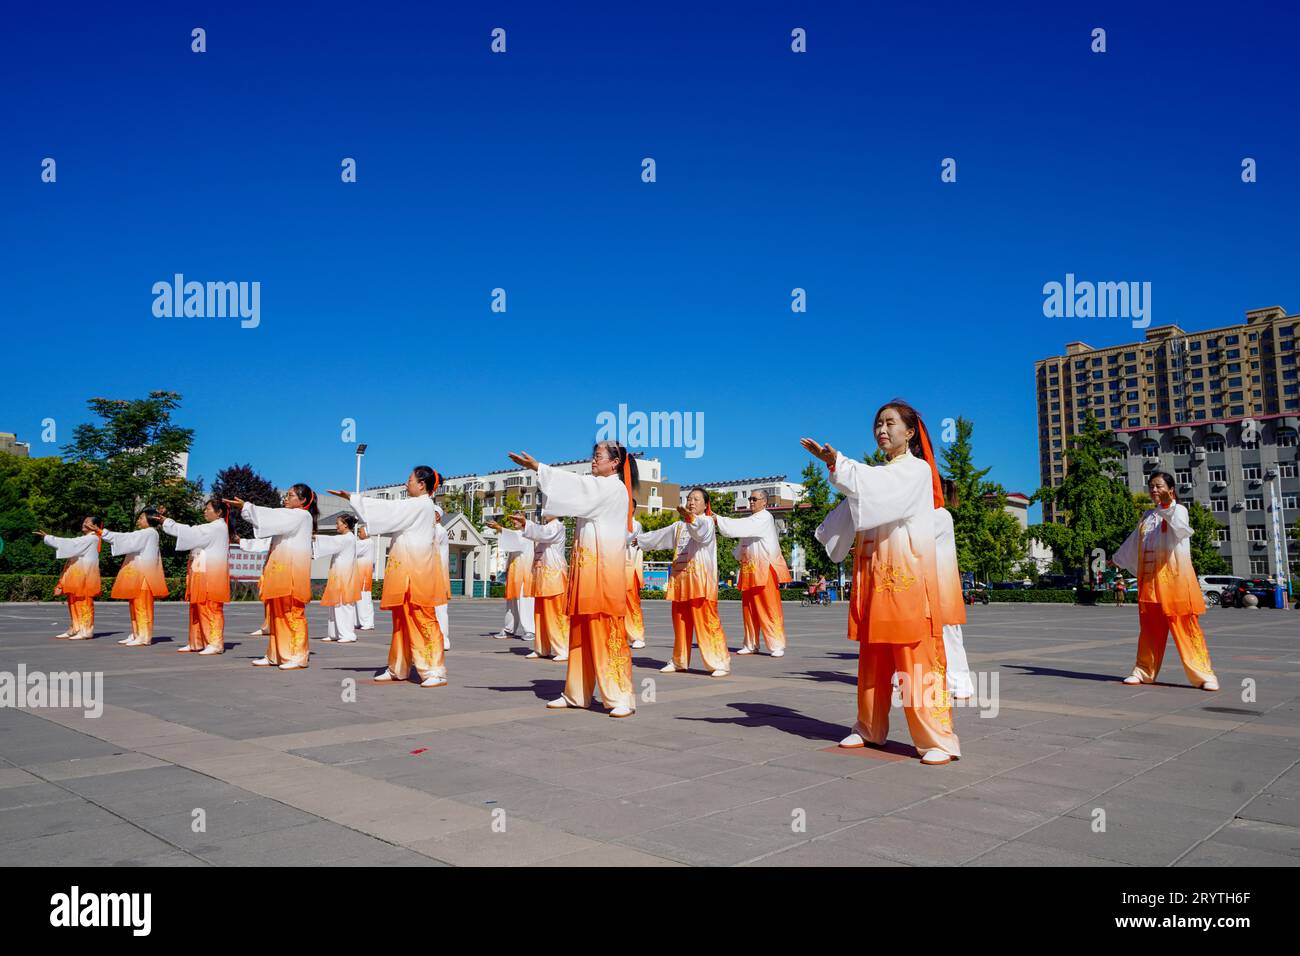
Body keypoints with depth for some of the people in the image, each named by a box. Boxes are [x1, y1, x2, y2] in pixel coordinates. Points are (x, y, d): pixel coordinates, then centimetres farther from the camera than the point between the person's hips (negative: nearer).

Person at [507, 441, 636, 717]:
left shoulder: (615, 488, -6)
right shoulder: (596, 488, 23)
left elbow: (577, 485, -14)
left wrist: (537, 467, -14)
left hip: (605, 567, -8)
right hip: (585, 566, 8)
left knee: (607, 630, -10)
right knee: (581, 631, 8)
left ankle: (622, 698, -7)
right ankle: (576, 693, 14)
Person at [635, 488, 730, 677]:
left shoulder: (707, 522, -2)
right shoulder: (678, 526, 21)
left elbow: (701, 532, -26)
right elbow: (659, 536, 35)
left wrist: (690, 518, -46)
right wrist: (640, 540, 43)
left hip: (701, 581, -7)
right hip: (680, 580, 7)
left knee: (707, 622, -11)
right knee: (680, 622, 12)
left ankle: (720, 663, -8)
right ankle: (679, 661, 24)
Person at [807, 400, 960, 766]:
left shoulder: (917, 470, -3)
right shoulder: (875, 474, 19)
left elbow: (879, 492, -22)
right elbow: (855, 509, 8)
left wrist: (837, 462, -28)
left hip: (907, 574, -6)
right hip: (871, 574, 6)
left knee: (916, 657, -8)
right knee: (872, 656, 10)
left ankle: (937, 739, -4)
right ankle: (870, 729, 20)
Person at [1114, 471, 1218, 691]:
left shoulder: (1178, 510, -1)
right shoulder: (1148, 515, 17)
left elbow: (1181, 529, -24)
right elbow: (1134, 542, 31)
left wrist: (1168, 507, -38)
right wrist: (1118, 559, 42)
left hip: (1174, 578, -6)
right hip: (1149, 579, 6)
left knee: (1185, 626, -8)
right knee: (1149, 628, 9)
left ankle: (1203, 674, -3)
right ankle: (1144, 671, 16)